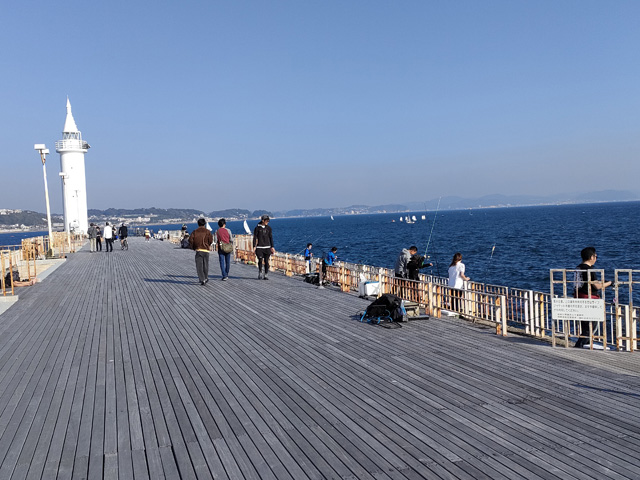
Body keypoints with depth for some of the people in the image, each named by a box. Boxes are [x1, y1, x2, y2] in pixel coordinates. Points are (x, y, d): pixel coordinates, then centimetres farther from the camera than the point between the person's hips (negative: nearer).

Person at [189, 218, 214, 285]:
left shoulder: (195, 231, 6)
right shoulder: (207, 231, 4)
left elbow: (190, 240, -4)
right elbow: (211, 239, -9)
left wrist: (193, 247, 9)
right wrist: (209, 245, 10)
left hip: (198, 250, -1)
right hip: (206, 250, 1)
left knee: (199, 266, -1)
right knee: (205, 265, 16)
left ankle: (202, 280, -12)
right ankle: (205, 278, 31)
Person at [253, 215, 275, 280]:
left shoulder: (269, 228, 7)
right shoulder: (257, 228, 0)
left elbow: (271, 238, 10)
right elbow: (255, 238, 1)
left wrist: (272, 247, 5)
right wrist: (254, 246, -6)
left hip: (267, 247, 2)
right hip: (259, 247, -2)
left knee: (266, 261, -2)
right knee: (260, 261, -7)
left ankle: (266, 275, 4)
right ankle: (260, 274, 12)